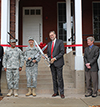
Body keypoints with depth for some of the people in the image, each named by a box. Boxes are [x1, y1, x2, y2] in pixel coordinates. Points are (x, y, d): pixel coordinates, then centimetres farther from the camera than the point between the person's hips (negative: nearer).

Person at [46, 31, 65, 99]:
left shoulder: (60, 42, -1)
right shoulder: (49, 44, 18)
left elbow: (62, 52, -8)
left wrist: (55, 58, -14)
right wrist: (50, 59, 2)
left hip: (58, 63, -6)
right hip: (52, 63, 6)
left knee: (60, 78, -4)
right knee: (54, 78, 9)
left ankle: (61, 93, 2)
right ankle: (55, 92, 16)